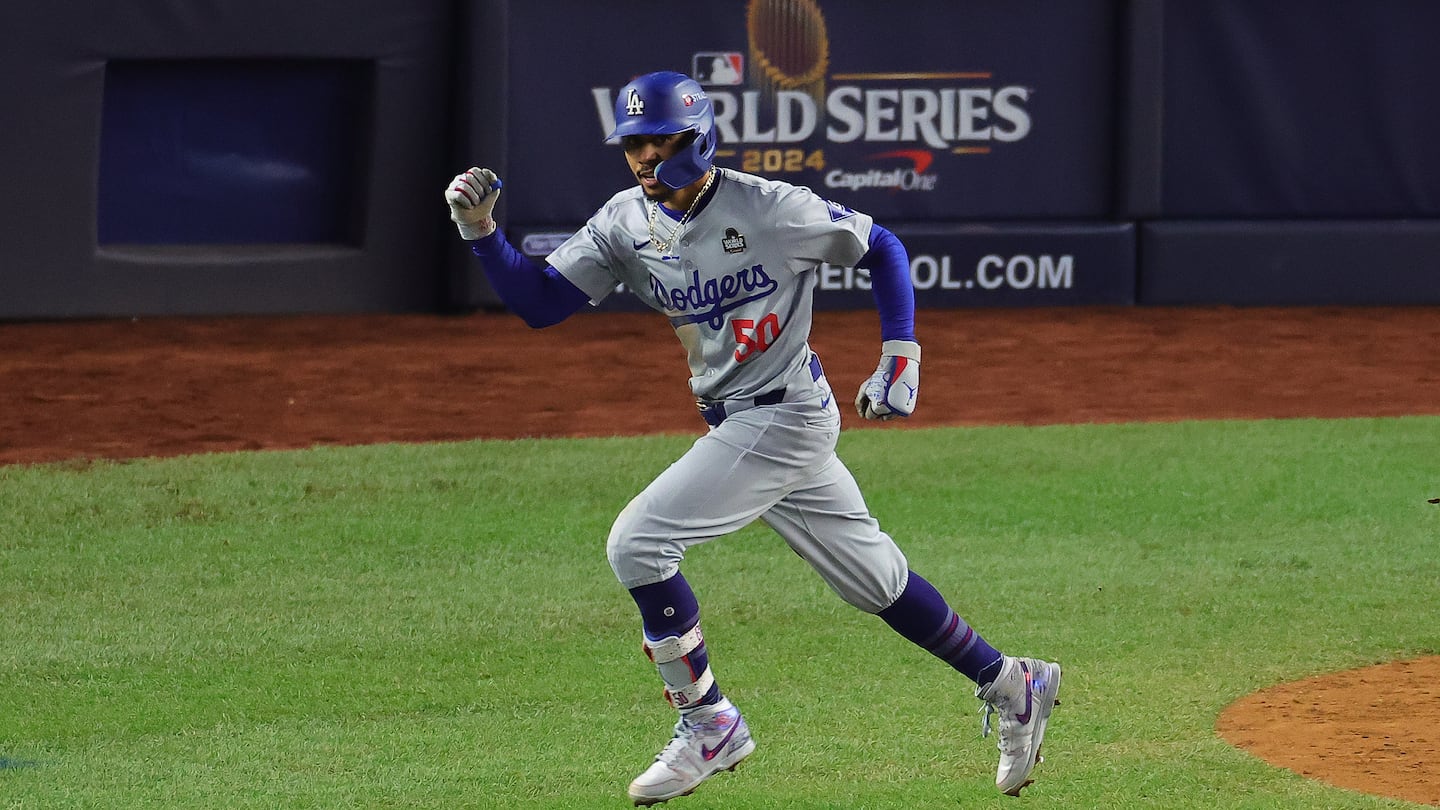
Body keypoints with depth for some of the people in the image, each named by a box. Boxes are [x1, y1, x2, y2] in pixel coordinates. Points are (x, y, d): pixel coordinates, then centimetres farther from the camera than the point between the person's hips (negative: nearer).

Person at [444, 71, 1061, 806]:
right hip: (733, 426, 7)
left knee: (638, 542, -17)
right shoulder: (625, 224, 1)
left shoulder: (773, 210, -15)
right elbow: (538, 302, -1)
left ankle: (708, 724, -5)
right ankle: (1008, 685, 29)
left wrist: (899, 360, -9)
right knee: (872, 578, 15)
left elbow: (881, 249, -3)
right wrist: (481, 232, -15)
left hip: (786, 415, -7)